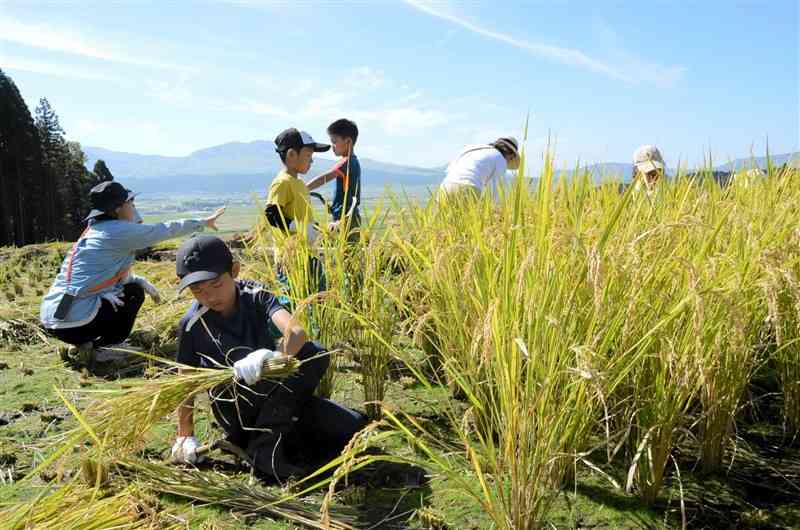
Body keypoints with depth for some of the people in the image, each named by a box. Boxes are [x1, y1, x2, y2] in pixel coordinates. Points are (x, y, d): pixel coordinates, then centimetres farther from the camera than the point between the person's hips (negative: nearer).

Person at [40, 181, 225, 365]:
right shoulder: (119, 231, -11)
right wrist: (204, 222, 11)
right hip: (75, 323, -8)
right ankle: (90, 348, 0)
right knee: (134, 293, 10)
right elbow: (165, 230, -1)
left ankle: (82, 346, 11)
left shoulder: (91, 232, 16)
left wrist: (142, 282, 11)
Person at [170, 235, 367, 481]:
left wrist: (275, 356, -48)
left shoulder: (255, 296, -10)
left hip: (279, 400, 2)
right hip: (240, 413, -2)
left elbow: (297, 331, -27)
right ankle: (265, 448, -18)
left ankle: (266, 440, -4)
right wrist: (185, 436, -2)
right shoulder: (192, 325, -10)